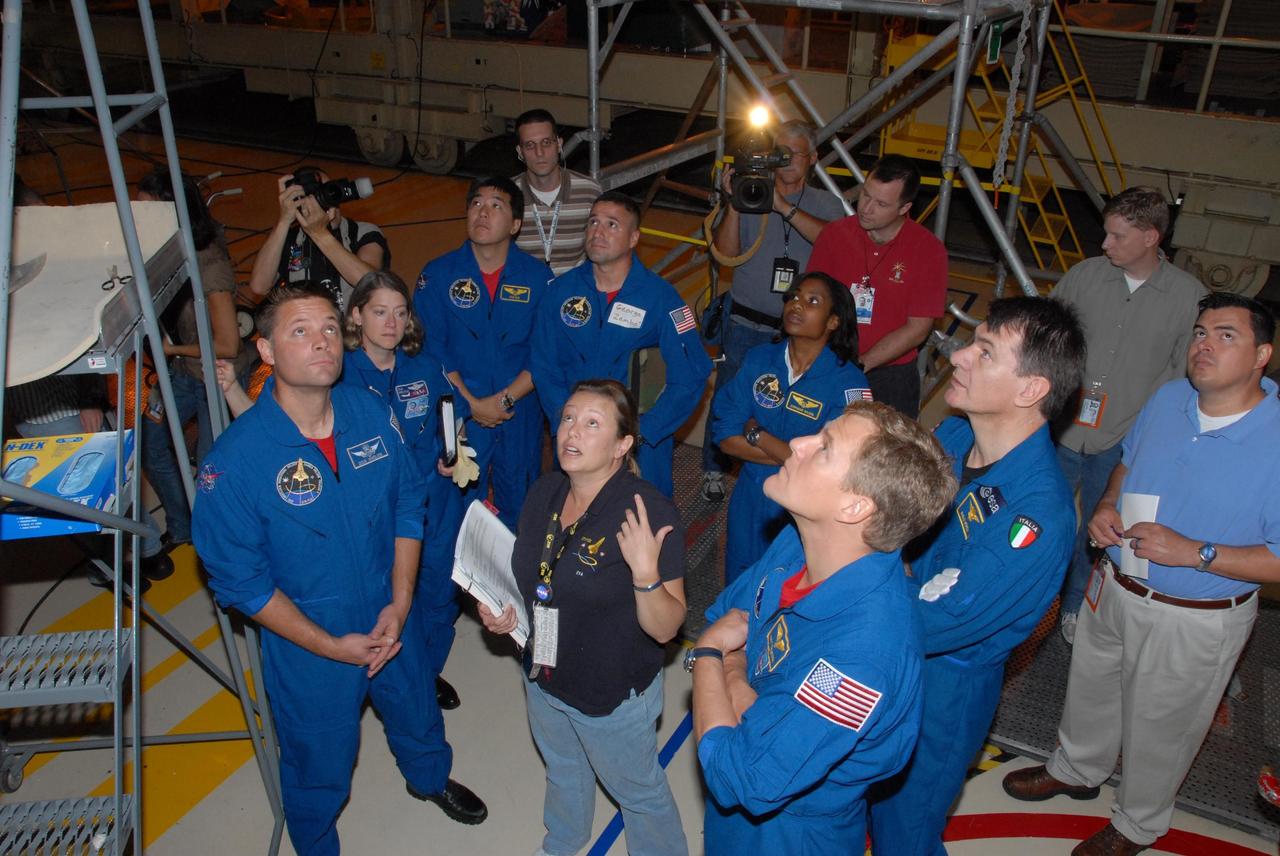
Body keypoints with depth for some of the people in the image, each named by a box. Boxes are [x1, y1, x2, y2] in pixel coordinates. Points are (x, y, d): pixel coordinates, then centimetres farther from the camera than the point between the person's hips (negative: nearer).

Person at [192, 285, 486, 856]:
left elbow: (408, 502, -2)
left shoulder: (370, 412, -13)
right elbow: (239, 579, -17)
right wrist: (329, 645, -17)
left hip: (394, 621, 4)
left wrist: (400, 604, -10)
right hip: (307, 645, -4)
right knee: (320, 764, 20)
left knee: (416, 712, 30)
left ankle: (430, 778, 64)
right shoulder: (235, 460, -25)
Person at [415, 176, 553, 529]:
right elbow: (431, 349, -5)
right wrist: (471, 403, -12)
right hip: (457, 415, 0)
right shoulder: (437, 275, -2)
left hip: (521, 414, 1)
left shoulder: (538, 277, -2)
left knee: (519, 507, 12)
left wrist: (505, 398, -14)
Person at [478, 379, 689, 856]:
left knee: (638, 791, 19)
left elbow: (665, 629, -26)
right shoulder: (544, 493, -9)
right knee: (563, 770, 33)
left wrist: (646, 573, -43)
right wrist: (498, 609, -9)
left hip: (614, 696, -7)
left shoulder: (650, 512, -29)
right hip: (544, 677, 7)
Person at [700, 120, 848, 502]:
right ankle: (714, 469, 27)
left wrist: (784, 206, -26)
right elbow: (726, 252, -9)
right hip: (746, 323, -1)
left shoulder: (827, 204, 3)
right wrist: (733, 203, -20)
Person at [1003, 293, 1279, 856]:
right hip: (1114, 589, 6)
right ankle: (1077, 770, 58)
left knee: (1159, 729, 19)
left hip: (1194, 623, -5)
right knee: (1090, 687, 28)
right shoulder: (1168, 398, -7)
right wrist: (1106, 506, -7)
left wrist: (1194, 552, -31)